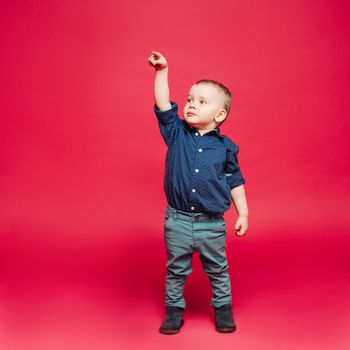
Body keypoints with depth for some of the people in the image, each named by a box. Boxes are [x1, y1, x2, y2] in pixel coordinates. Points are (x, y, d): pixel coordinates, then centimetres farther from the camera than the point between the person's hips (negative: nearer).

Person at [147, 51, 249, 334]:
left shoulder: (225, 147, -4)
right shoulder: (177, 133, -2)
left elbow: (235, 182, 3)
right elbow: (163, 105, -13)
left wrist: (243, 214, 2)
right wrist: (162, 71, -19)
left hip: (212, 224, 0)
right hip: (177, 221, 1)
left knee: (218, 271, 17)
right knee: (176, 270, 15)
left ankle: (223, 307, 37)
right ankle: (175, 310, 34)